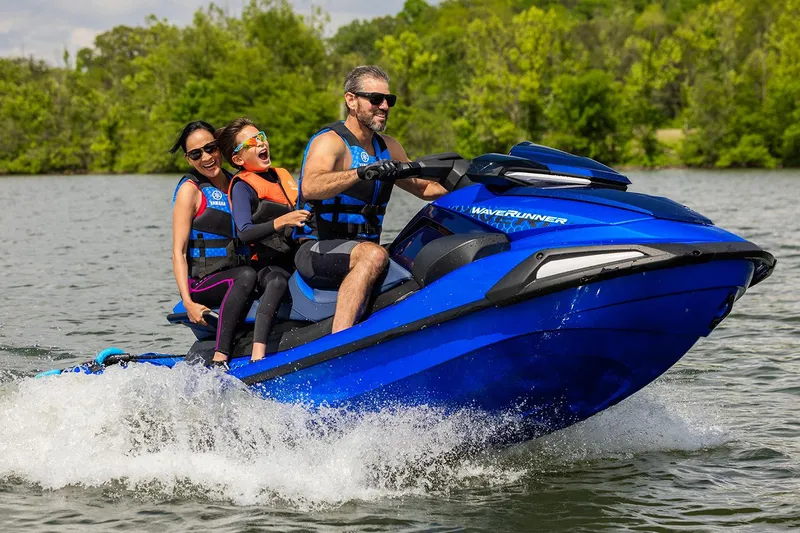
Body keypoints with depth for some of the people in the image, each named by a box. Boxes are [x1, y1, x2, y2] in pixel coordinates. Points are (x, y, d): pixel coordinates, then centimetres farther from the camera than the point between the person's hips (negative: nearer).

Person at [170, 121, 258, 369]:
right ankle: (219, 360, -43)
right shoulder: (190, 190, -1)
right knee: (246, 275, -35)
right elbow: (178, 251, -7)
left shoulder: (235, 183, 16)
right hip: (202, 283, -6)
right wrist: (188, 303, -18)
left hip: (233, 278, 6)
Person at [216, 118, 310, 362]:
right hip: (269, 264, -8)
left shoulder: (283, 175, 20)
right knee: (278, 281, -40)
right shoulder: (241, 187, -2)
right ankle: (257, 357, -52)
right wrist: (281, 222, -32)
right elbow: (244, 233, -19)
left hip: (299, 258, 8)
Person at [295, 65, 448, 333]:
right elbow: (309, 188, -30)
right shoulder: (330, 141, -10)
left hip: (363, 246, 8)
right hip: (317, 249, -8)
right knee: (374, 255, -37)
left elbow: (423, 187, 27)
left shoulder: (388, 147, 14)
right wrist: (362, 172, -44)